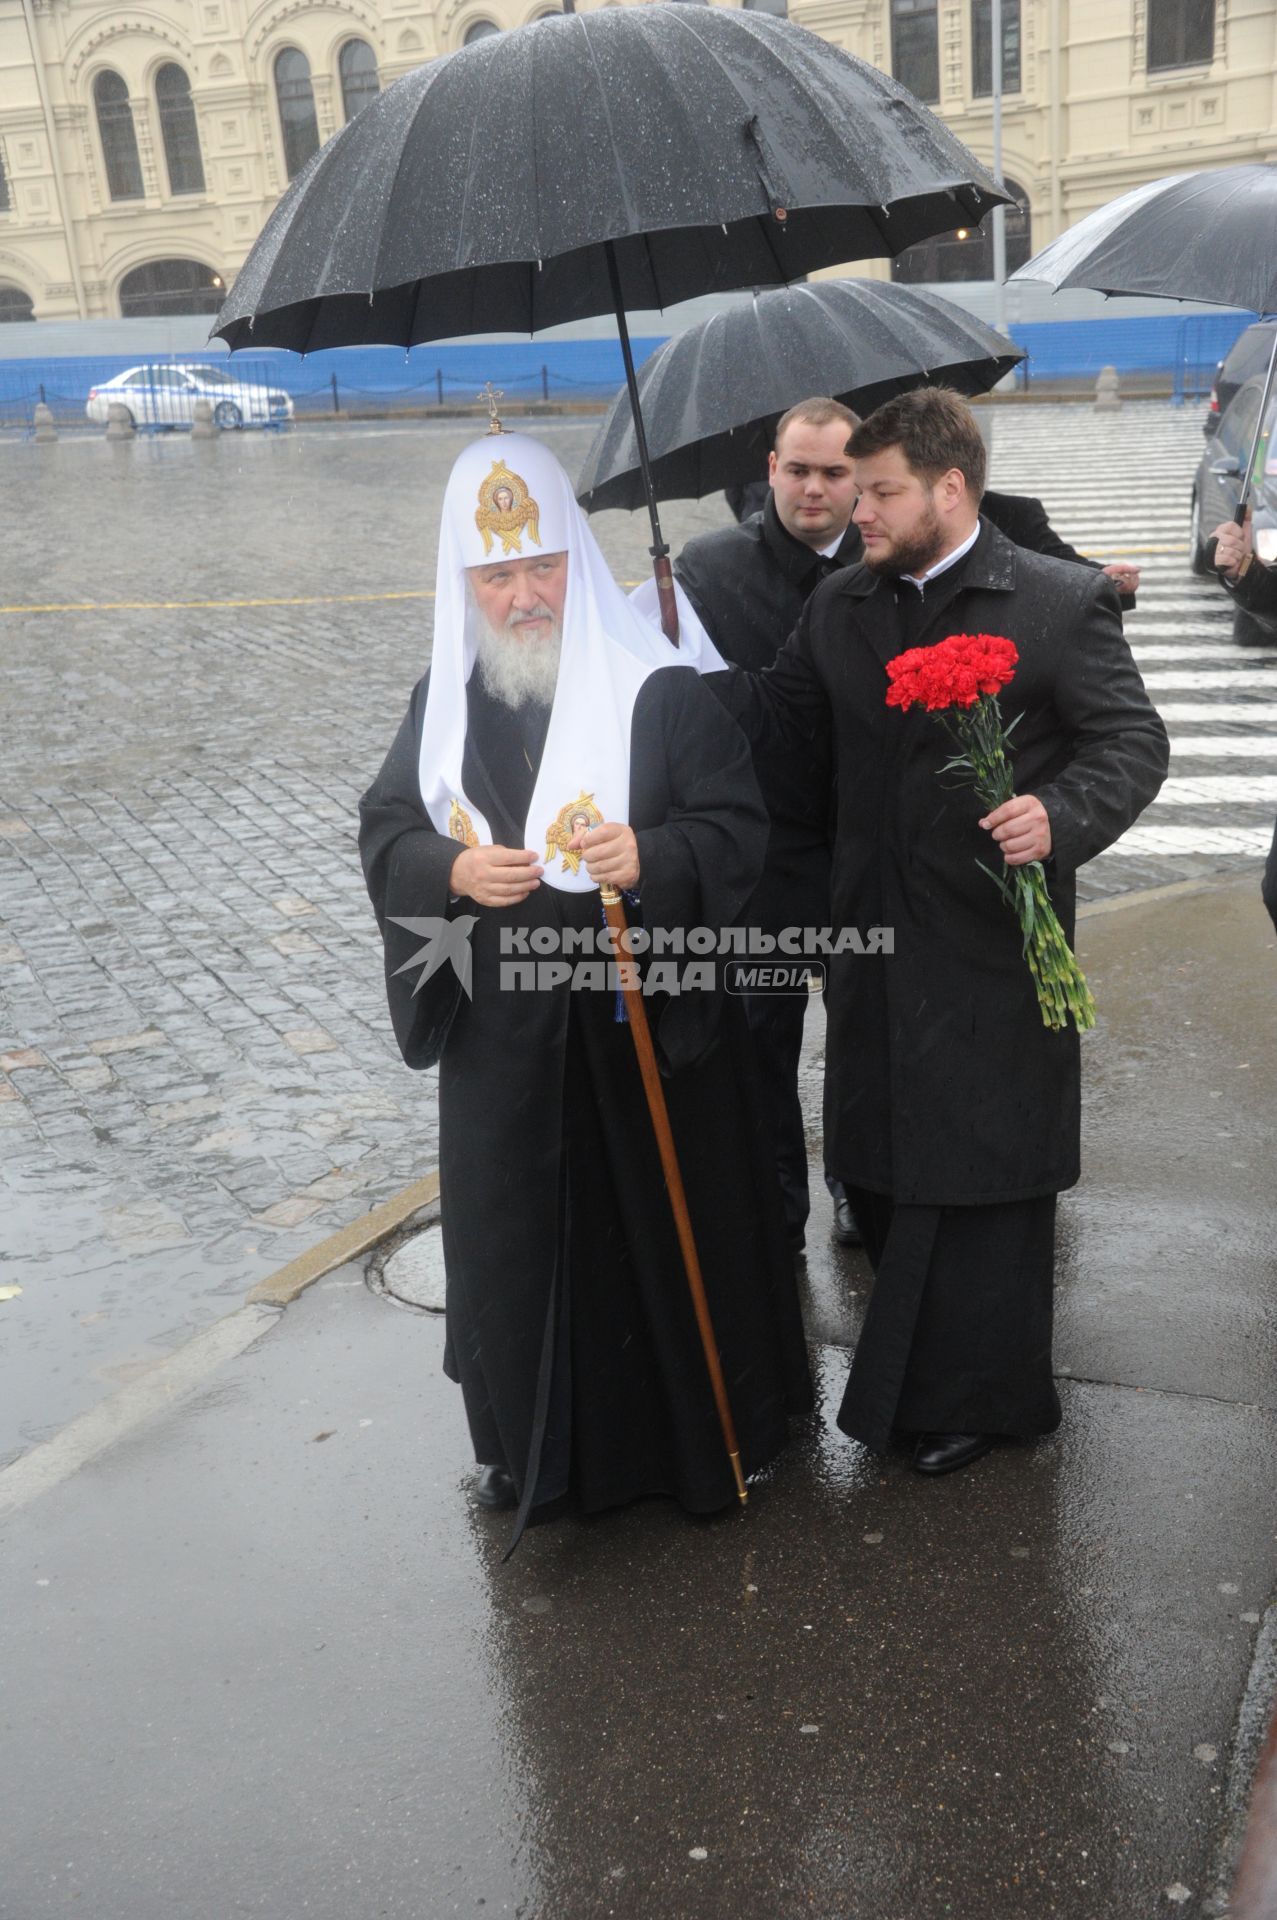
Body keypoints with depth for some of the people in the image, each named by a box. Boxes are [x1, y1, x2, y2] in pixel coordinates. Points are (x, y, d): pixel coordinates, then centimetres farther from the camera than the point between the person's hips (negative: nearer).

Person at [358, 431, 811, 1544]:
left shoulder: (661, 689, -8)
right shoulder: (444, 700, 6)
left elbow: (738, 832, -10)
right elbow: (385, 833, 7)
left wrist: (652, 856, -30)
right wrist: (453, 871, -14)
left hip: (653, 1023, -3)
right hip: (503, 1034, 4)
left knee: (670, 1226, 9)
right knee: (518, 1235, 12)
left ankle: (705, 1435, 31)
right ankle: (536, 1444, 34)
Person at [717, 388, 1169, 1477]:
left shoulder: (1061, 602, -8)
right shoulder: (839, 608, 8)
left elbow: (1133, 740, -9)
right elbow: (786, 718, 8)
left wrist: (1064, 815, -27)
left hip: (994, 945, -5)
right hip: (879, 939, 6)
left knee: (981, 1169, 6)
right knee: (876, 1164, 15)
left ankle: (981, 1398, 27)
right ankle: (918, 1372, 37)